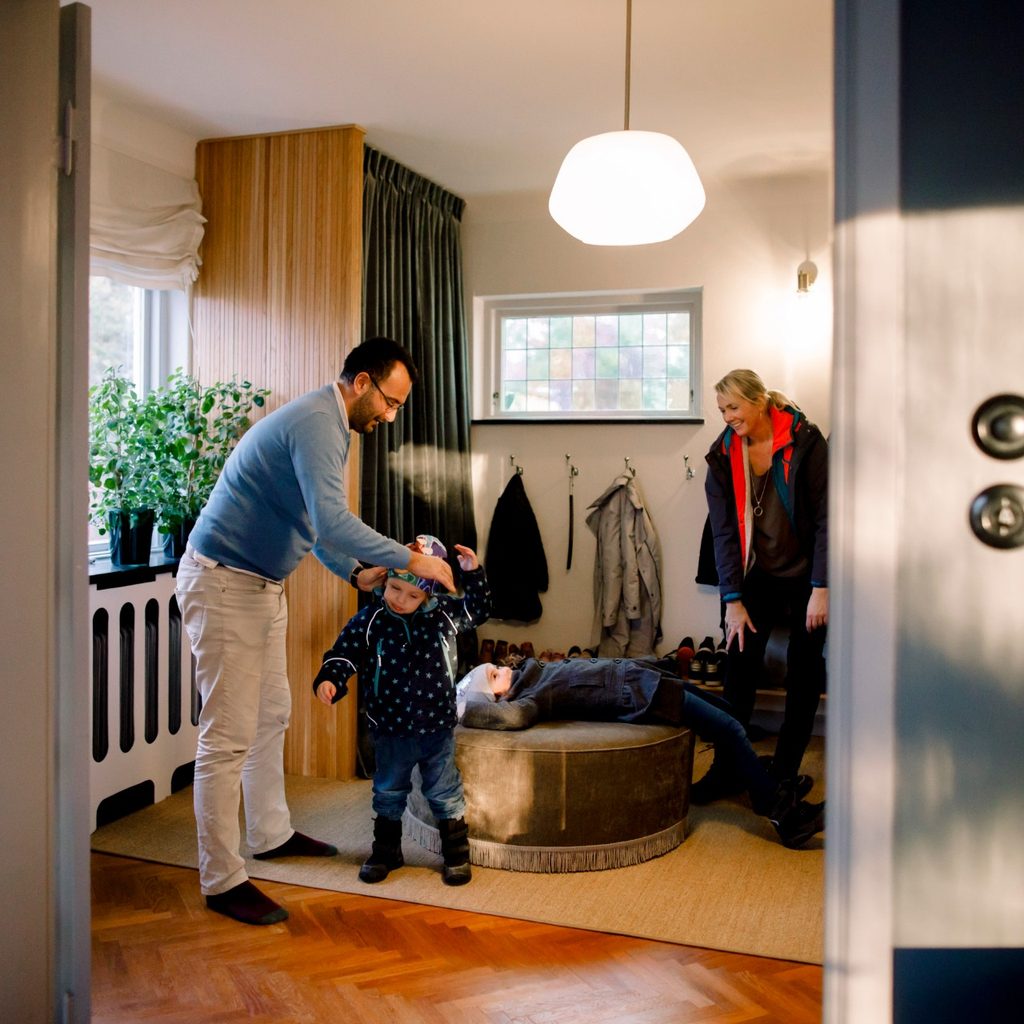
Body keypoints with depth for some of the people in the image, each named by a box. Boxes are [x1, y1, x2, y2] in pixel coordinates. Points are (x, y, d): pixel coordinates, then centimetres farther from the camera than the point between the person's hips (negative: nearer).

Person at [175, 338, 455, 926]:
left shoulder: (326, 425, 13)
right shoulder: (317, 424, -21)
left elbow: (314, 522, 21)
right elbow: (333, 522, -33)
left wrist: (355, 574, 10)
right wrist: (412, 560, -26)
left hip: (262, 585, 11)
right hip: (224, 585, -11)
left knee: (272, 714, 19)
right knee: (229, 736, -5)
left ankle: (270, 833, 35)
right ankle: (222, 880, 5)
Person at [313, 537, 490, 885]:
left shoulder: (443, 613, -4)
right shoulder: (368, 620, -9)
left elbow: (477, 611, 11)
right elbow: (344, 654, -6)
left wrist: (473, 573, -3)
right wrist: (328, 680, -25)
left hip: (437, 726, 0)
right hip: (390, 729, 0)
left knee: (445, 794, 11)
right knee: (388, 794, 17)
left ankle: (456, 854, 27)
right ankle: (386, 852, 35)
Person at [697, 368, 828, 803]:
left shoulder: (805, 441, -12)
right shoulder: (723, 454, -3)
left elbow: (826, 518, -12)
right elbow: (724, 530, -4)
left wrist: (821, 588, -16)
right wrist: (732, 599, -9)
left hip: (804, 576, -2)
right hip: (756, 576, 2)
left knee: (803, 675, 4)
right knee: (740, 665, -3)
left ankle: (784, 772, 17)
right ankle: (727, 768, 7)